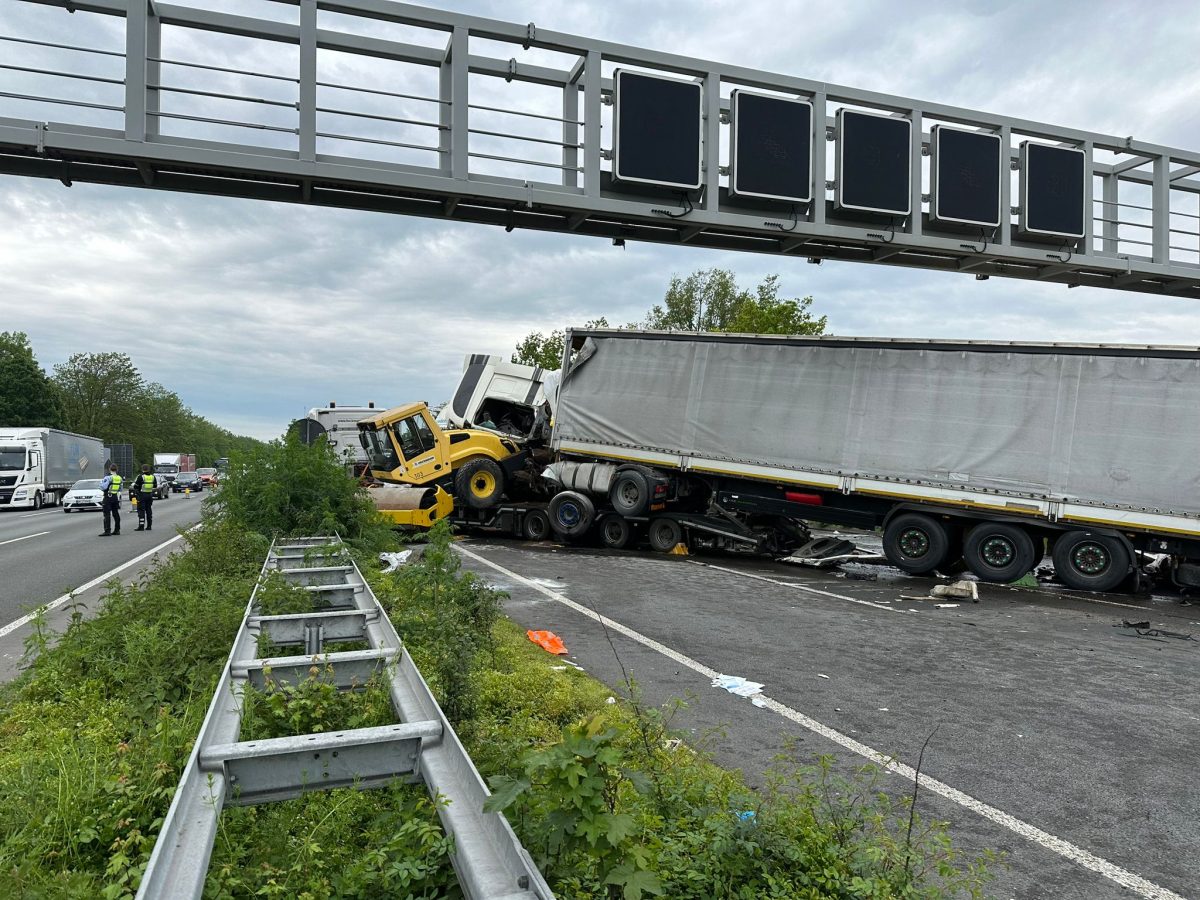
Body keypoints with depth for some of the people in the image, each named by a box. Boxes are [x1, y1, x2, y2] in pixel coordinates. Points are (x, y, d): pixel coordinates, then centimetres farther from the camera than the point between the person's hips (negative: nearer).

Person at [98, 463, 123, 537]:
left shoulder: (108, 477, -14)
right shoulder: (119, 478, 7)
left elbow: (103, 487, -20)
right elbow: (120, 489, 14)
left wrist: (101, 481, -2)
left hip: (108, 497, -7)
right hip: (116, 497, 7)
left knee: (107, 514, -6)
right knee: (116, 514, 13)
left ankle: (107, 531, -9)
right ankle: (117, 530, 17)